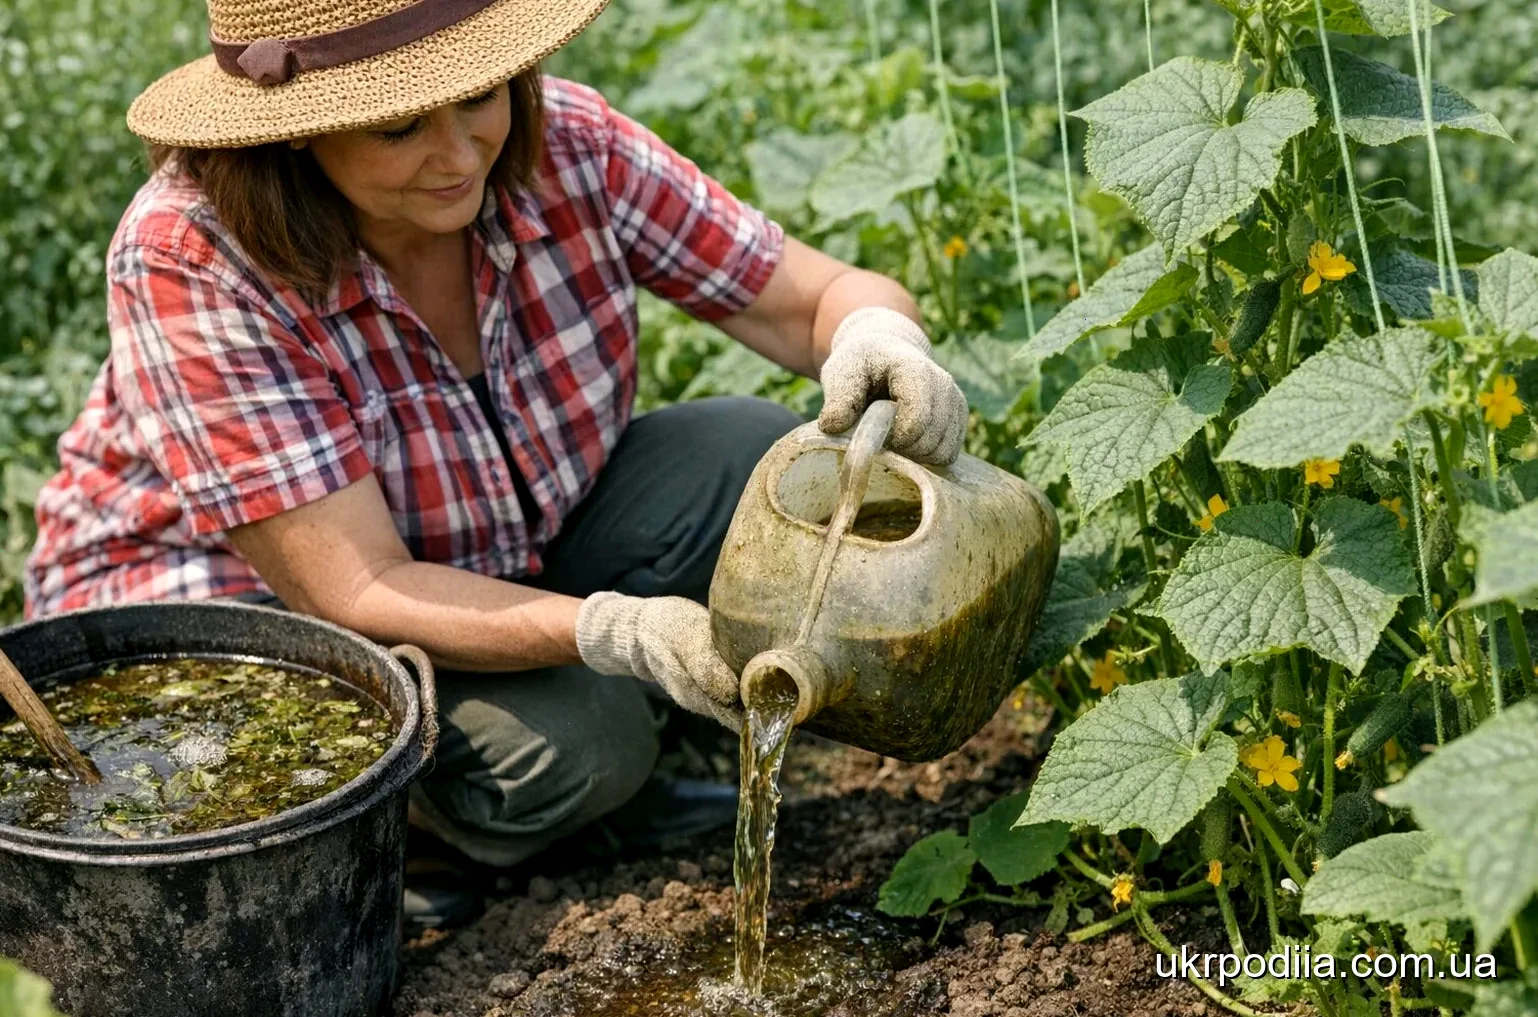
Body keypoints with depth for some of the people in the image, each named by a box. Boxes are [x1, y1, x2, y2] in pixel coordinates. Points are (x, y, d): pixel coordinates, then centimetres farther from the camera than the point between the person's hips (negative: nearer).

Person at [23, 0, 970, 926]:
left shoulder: (564, 146, -19)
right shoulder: (192, 258, -30)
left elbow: (823, 298, -13)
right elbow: (355, 592, -31)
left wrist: (879, 339, -38)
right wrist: (620, 631, -43)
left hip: (493, 563, 5)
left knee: (754, 456, -16)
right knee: (577, 742, -28)